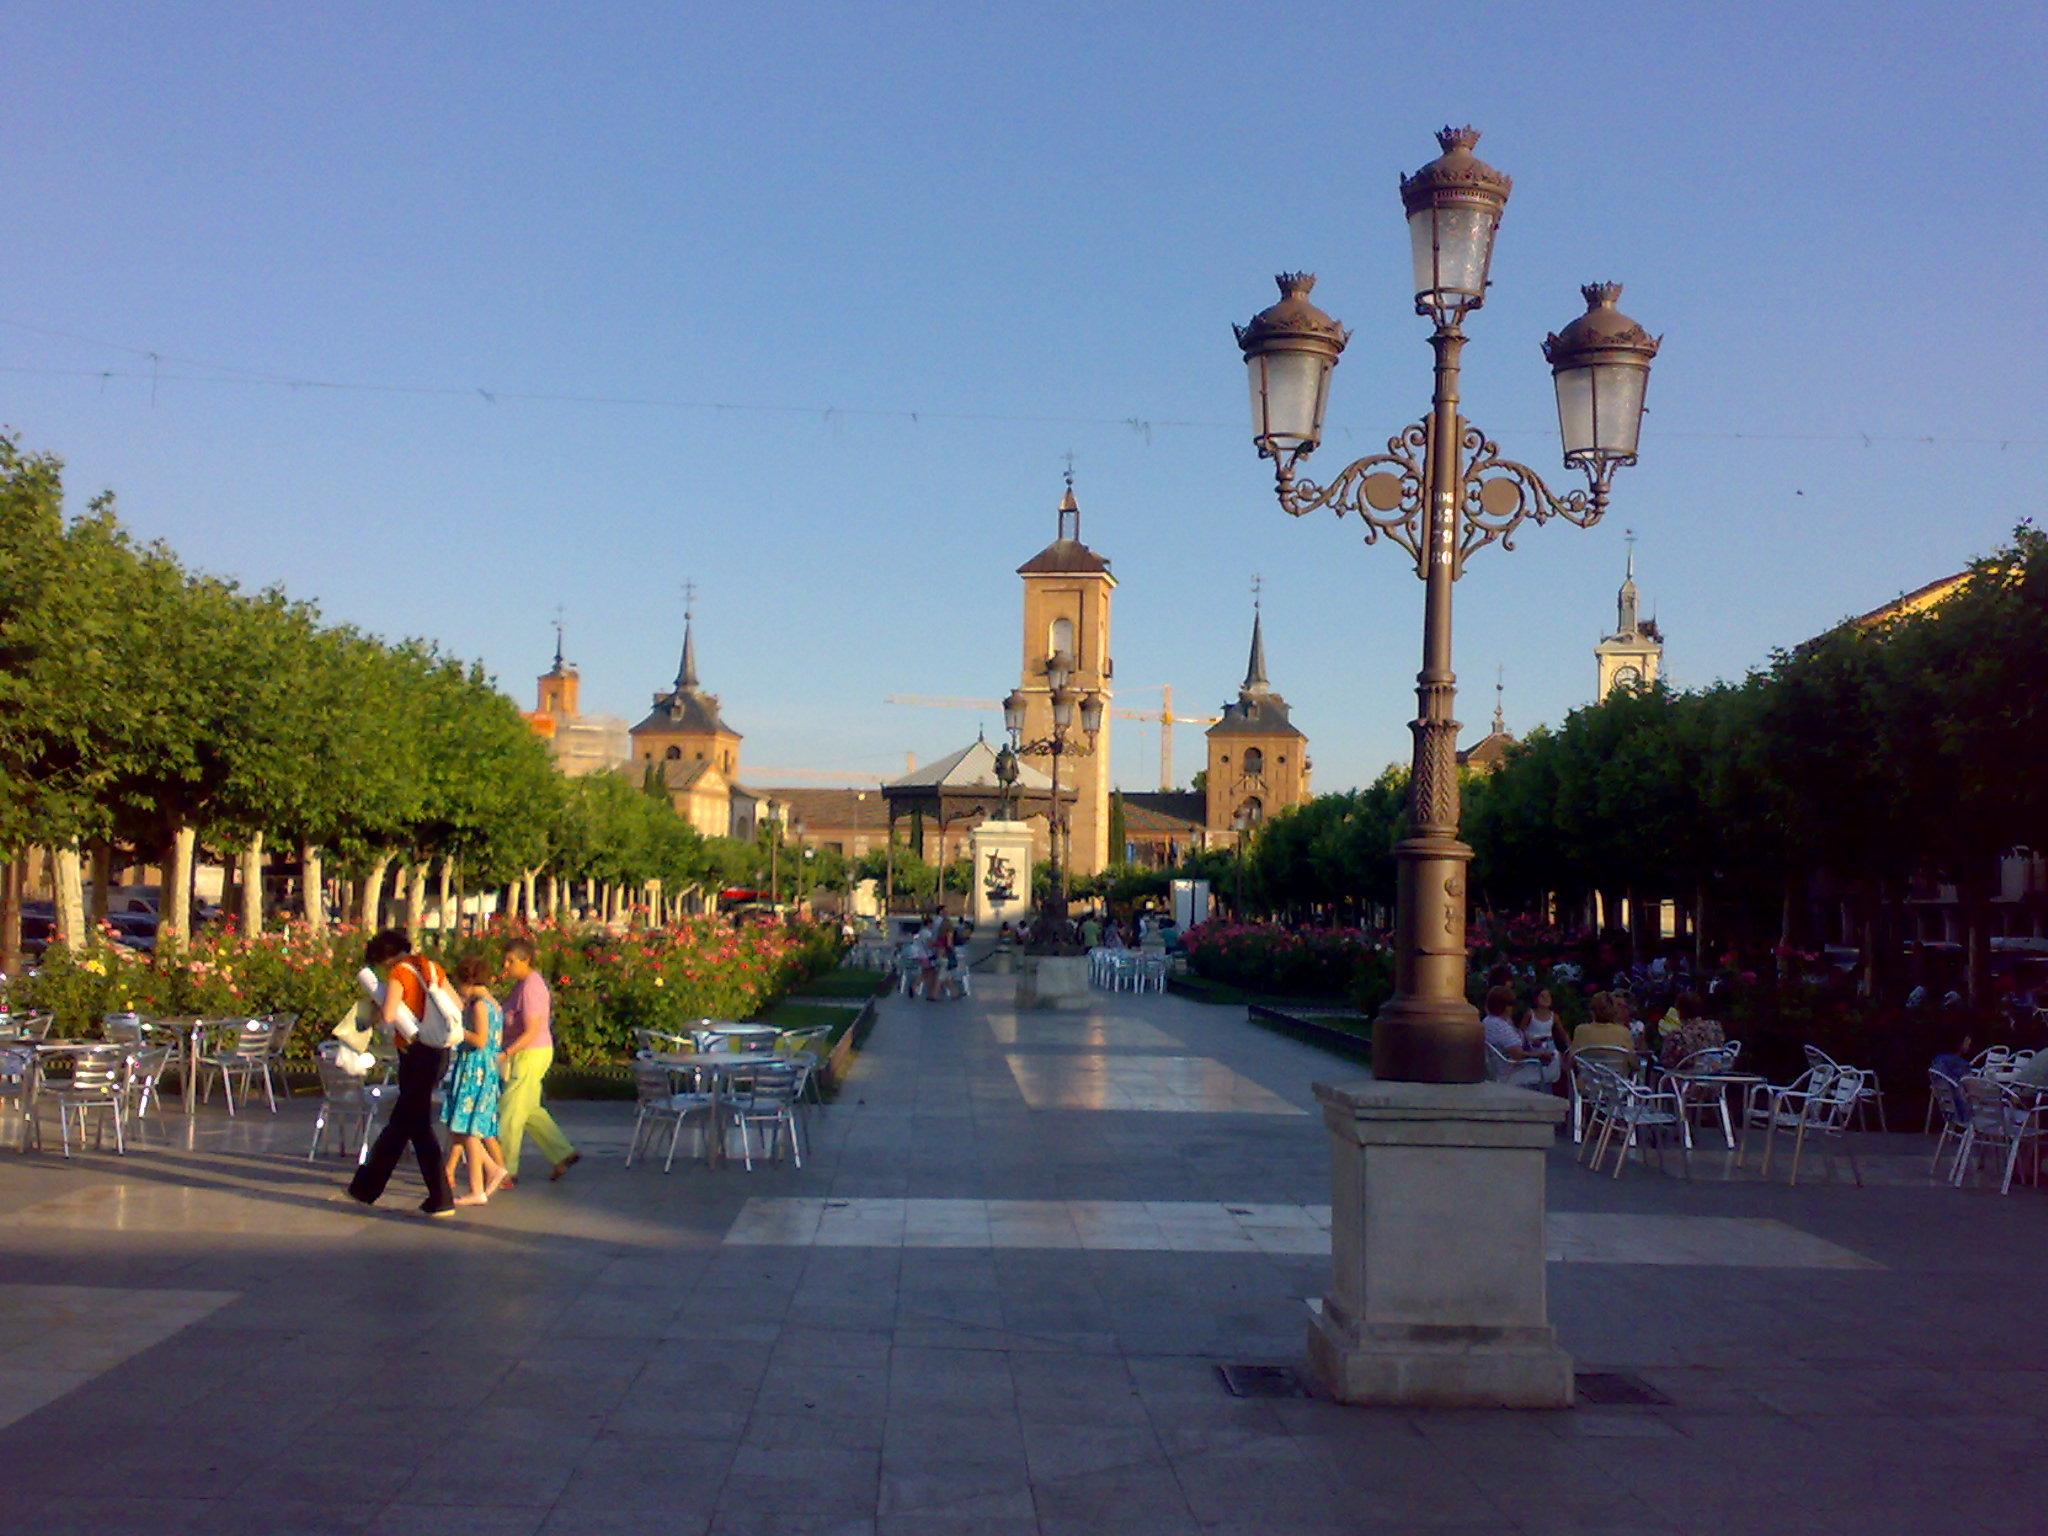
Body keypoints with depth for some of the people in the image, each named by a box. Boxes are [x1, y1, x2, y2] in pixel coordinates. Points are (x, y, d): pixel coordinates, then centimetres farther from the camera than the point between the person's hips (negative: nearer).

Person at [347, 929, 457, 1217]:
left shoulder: (399, 973, -9)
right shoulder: (431, 968, 11)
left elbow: (388, 1015, -21)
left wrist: (377, 1005, -1)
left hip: (416, 1054, -7)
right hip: (438, 1052, 7)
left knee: (419, 1127, 2)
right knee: (399, 1122, 15)